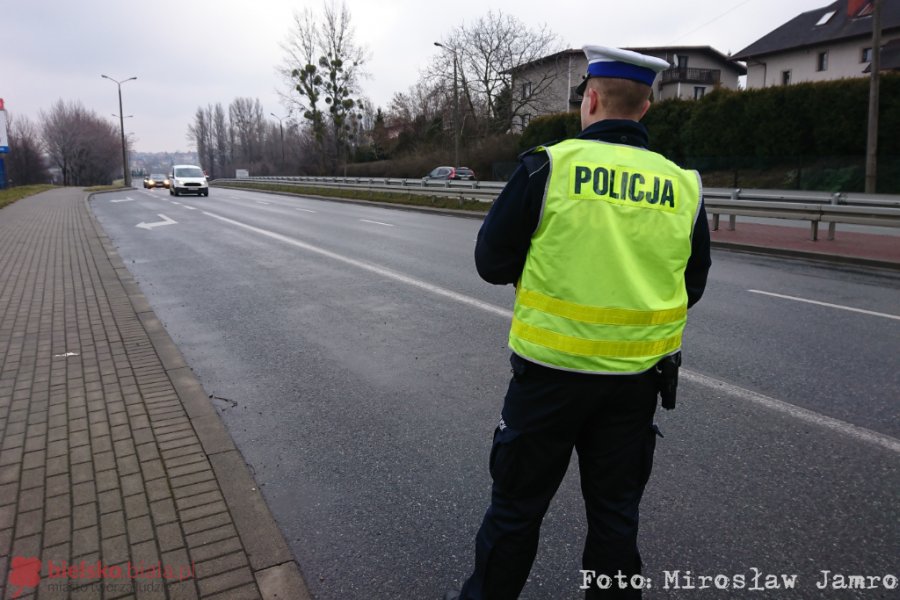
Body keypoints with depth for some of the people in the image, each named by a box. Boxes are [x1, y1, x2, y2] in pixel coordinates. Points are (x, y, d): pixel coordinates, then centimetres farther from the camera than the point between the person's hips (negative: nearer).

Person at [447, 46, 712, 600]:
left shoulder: (549, 165, -12)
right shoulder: (683, 186, 0)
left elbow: (491, 263, -6)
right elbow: (691, 288, 9)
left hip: (552, 372, -3)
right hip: (638, 377, 4)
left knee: (517, 504, 15)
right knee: (615, 510, 19)